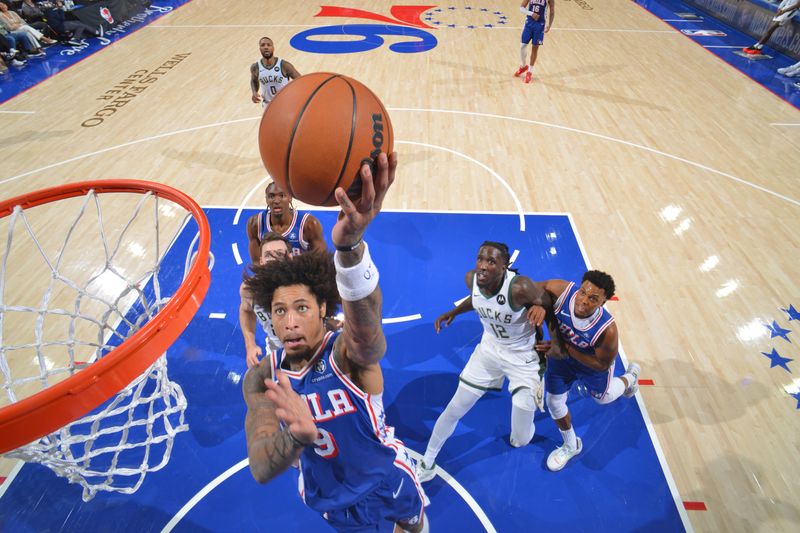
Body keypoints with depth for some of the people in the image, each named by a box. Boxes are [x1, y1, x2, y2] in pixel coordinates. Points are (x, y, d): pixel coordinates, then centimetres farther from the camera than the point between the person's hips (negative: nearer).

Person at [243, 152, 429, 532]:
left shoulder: (349, 351, -32)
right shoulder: (261, 380, -20)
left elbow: (366, 325, -57)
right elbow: (261, 468, -30)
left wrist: (349, 245, -78)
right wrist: (297, 435, -55)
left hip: (386, 479, -1)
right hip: (330, 499, 2)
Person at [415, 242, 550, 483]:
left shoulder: (519, 287, -34)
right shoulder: (471, 278, -18)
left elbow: (548, 301, -13)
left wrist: (540, 308, -34)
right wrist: (454, 312, 3)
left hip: (524, 356, -4)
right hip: (489, 348, 4)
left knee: (520, 439, 3)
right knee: (454, 410, 11)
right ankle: (427, 462, 34)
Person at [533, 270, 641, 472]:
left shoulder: (607, 330, -41)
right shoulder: (562, 290, -39)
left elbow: (602, 364, -25)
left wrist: (566, 350, -32)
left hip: (592, 362, -2)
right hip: (560, 354, 3)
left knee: (603, 397, 27)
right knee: (554, 402, 13)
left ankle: (630, 378, 61)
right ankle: (571, 445, 43)